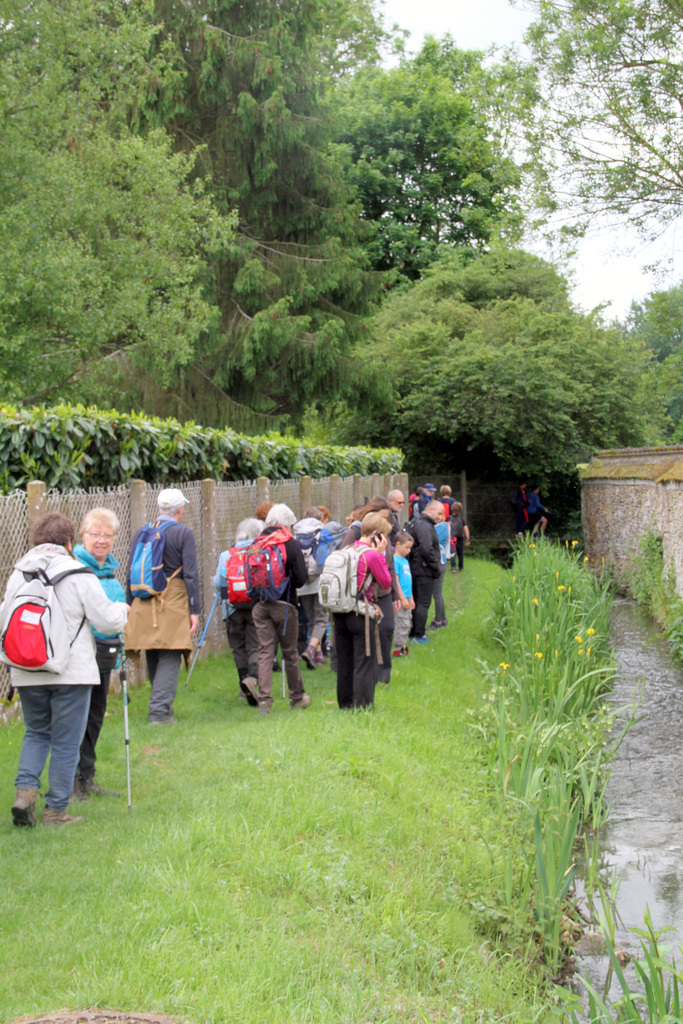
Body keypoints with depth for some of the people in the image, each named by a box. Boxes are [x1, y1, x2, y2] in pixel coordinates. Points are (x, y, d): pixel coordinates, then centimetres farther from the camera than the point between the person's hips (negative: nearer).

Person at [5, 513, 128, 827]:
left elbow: (4, 620, 10)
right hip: (71, 672, -4)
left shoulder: (18, 575, 3)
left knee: (36, 733, 21)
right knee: (66, 742, 5)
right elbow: (108, 621, -7)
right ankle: (55, 810, 9)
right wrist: (122, 609, 14)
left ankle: (25, 791, 3)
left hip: (27, 674, 4)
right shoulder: (79, 576, -9)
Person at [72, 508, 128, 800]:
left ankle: (86, 778, 23)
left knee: (95, 715, 13)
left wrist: (118, 649, 24)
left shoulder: (110, 568, 15)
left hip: (105, 652, 8)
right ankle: (71, 779, 5)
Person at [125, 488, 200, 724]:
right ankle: (159, 710, -7)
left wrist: (129, 606, 16)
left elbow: (130, 572, 10)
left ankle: (162, 705, 30)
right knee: (170, 658, -1)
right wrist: (194, 610, -6)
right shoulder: (184, 533, -5)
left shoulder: (141, 532, 8)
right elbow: (190, 574, -9)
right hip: (174, 603, -5)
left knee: (153, 658, 15)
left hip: (144, 604, 5)